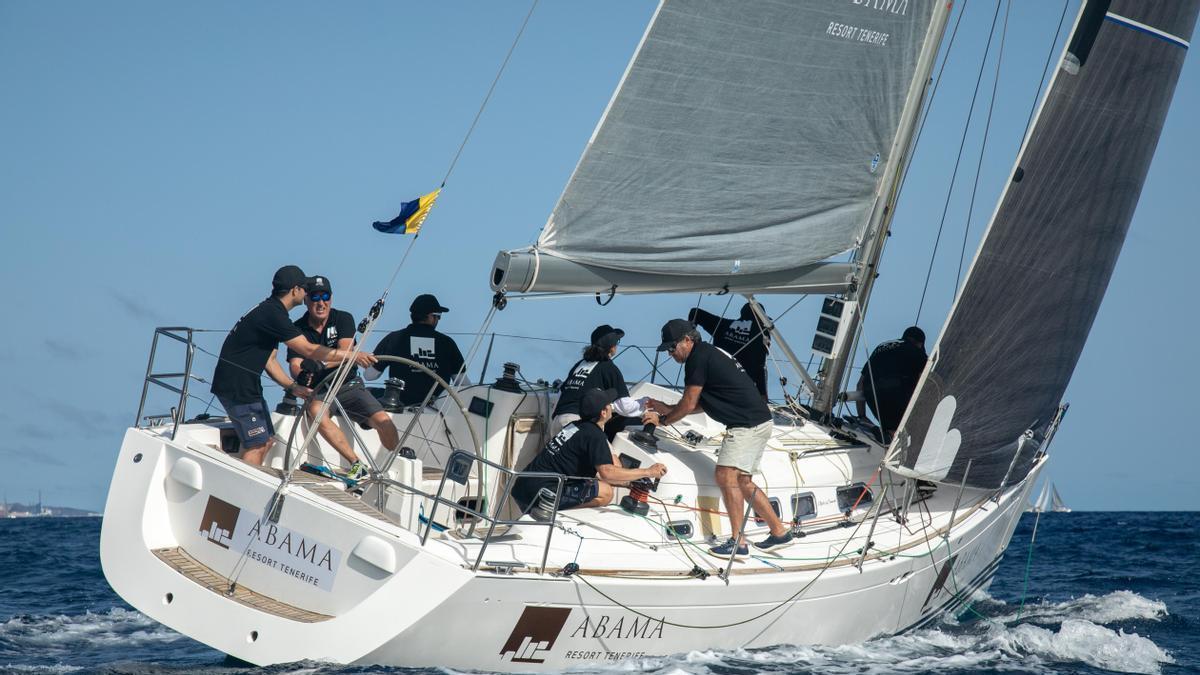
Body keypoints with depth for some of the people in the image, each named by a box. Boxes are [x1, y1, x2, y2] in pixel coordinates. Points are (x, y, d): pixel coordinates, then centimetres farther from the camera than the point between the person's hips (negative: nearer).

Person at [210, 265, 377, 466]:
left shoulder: (270, 311, 14)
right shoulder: (273, 314, -19)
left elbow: (269, 360, 16)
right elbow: (308, 350, -21)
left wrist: (293, 387, 8)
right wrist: (352, 355, -17)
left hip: (245, 384, 10)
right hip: (236, 387, -10)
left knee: (266, 439, 14)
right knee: (256, 445, -10)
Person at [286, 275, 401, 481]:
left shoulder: (343, 319, -2)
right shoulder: (298, 329, -1)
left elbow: (346, 352, -19)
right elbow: (295, 366, -13)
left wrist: (320, 364, -38)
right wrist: (302, 375, -39)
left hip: (349, 385, 0)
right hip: (318, 391, 0)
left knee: (382, 420, -20)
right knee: (316, 411, -35)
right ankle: (356, 464, -34)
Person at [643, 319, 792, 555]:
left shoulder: (698, 358, -12)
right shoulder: (709, 354, 20)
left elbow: (689, 405, -8)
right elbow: (703, 404, 26)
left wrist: (662, 420, 7)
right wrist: (668, 409, 25)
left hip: (747, 425, -11)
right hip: (759, 423, 11)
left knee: (726, 476, -15)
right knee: (742, 482, 15)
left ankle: (738, 542, -17)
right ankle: (779, 532, 19)